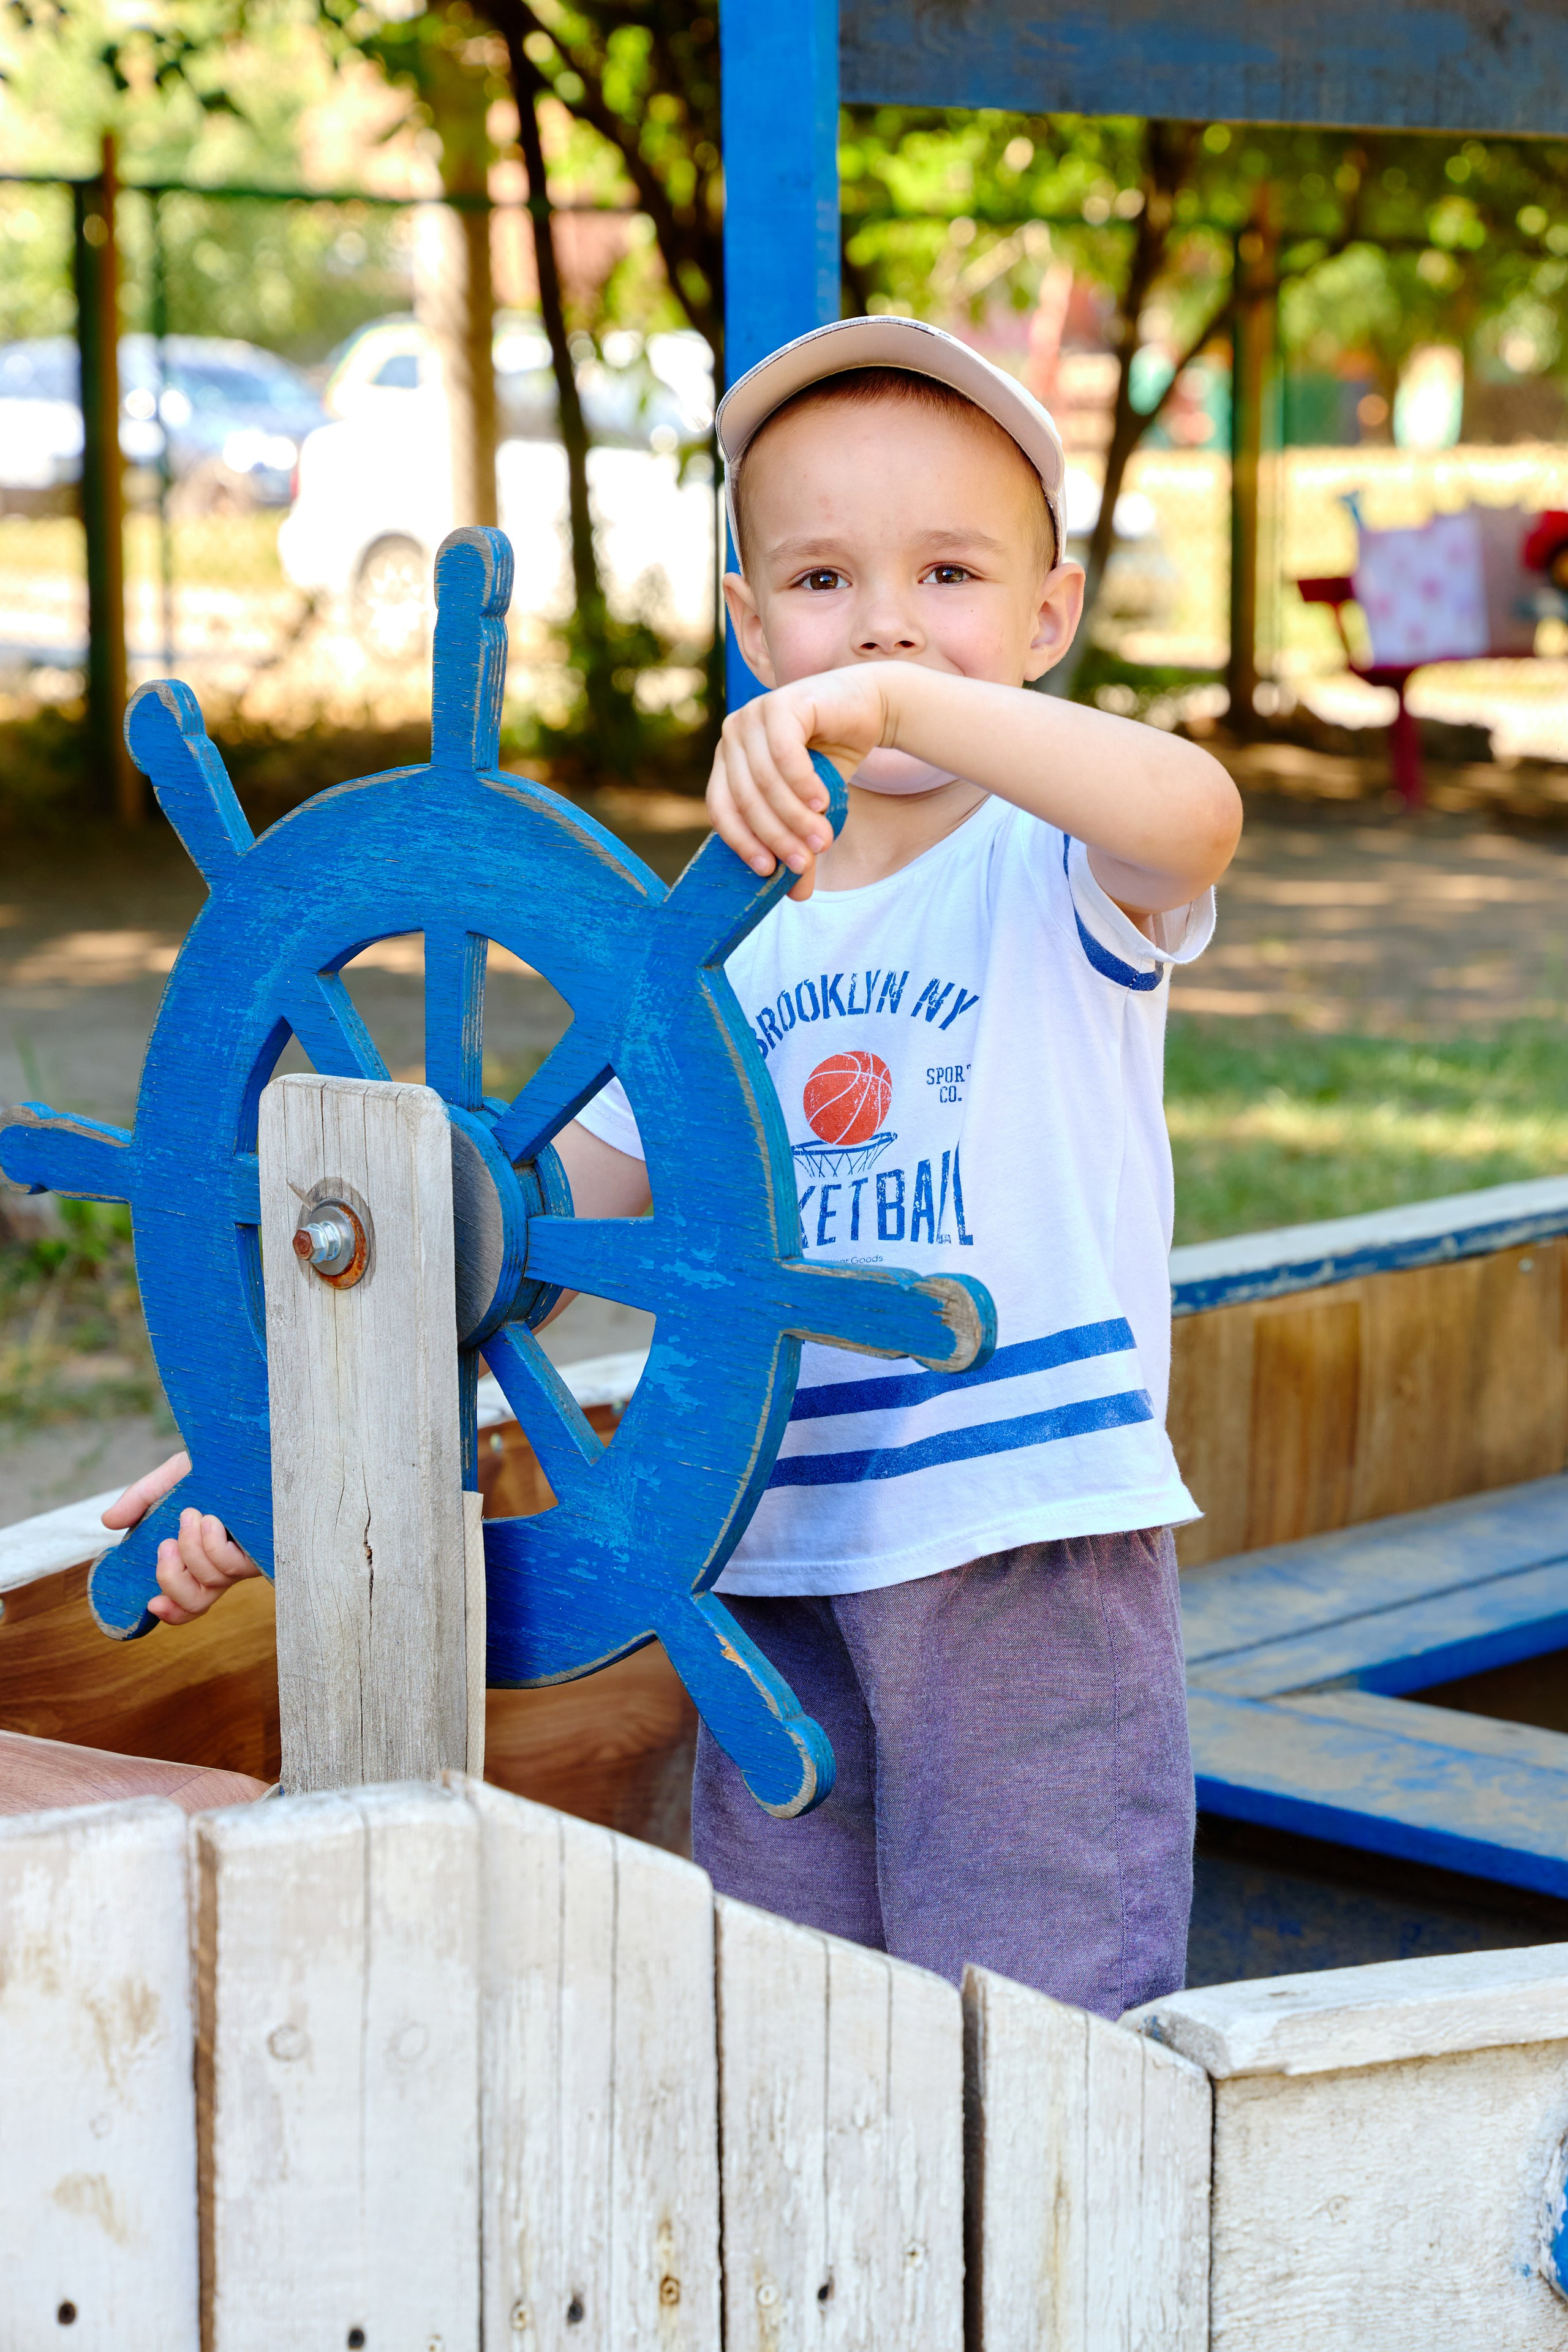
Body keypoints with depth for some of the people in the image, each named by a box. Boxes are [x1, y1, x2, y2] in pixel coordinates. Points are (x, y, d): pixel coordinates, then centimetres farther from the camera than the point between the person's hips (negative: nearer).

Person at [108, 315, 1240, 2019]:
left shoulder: (1063, 874, -3)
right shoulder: (731, 950, 11)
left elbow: (1195, 814, -28)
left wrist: (896, 699, -40)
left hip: (1035, 1566, -5)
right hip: (776, 1572, 5)